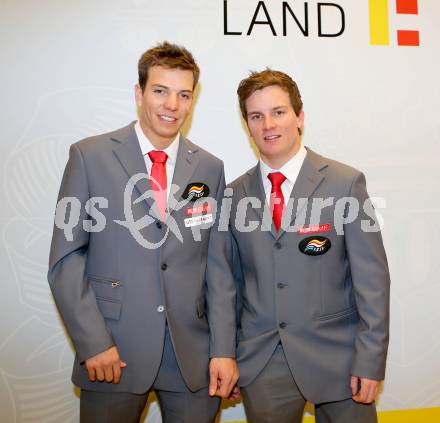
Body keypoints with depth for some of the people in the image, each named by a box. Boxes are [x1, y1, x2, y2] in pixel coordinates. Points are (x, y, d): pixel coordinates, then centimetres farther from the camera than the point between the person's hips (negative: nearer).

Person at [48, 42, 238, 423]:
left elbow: (218, 265, 3)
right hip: (114, 352, -2)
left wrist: (224, 349, -1)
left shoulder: (209, 169, 4)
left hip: (193, 355, 3)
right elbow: (66, 258, -4)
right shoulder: (90, 156, -4)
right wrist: (93, 343, -10)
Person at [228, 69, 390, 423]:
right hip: (261, 365, 2)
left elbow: (372, 278, -7)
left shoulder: (345, 183, -7)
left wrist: (370, 361, -9)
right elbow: (232, 278, 6)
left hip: (335, 360, -2)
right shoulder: (235, 194, 1)